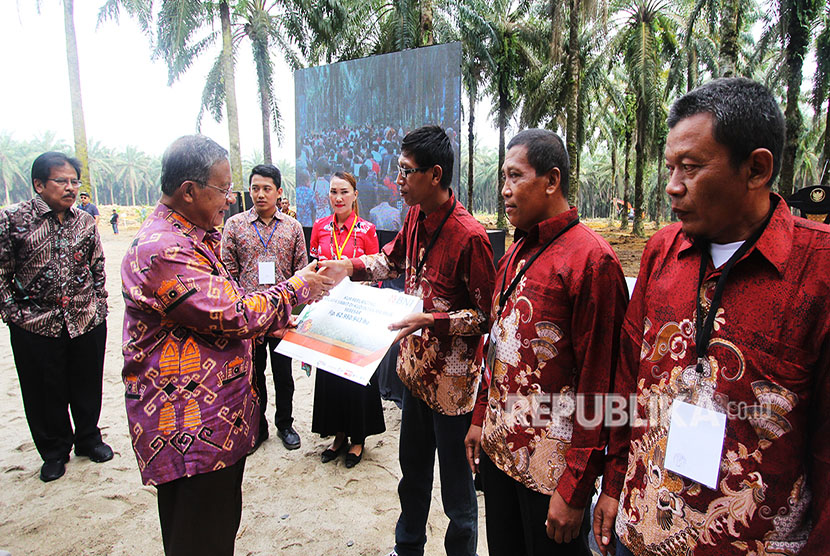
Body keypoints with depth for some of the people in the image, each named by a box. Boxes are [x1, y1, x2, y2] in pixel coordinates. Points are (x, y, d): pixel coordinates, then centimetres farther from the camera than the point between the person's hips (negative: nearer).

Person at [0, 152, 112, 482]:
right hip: (36, 324, -2)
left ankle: (89, 439, 37)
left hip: (88, 322, 3)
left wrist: (99, 305, 7)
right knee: (45, 393, 11)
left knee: (88, 386, 14)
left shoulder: (85, 222, 4)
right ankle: (54, 451, 32)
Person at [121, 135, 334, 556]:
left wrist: (270, 323, 7)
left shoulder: (191, 237, 13)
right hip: (190, 428, -10)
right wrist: (296, 287, -10)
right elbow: (233, 315, -23)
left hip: (215, 419, 10)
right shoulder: (162, 250, -23)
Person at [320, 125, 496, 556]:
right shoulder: (416, 216, 2)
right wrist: (350, 267, 5)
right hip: (416, 368, 8)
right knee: (413, 471, 26)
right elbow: (393, 259, 20)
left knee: (455, 481, 12)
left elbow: (488, 315, -18)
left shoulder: (469, 237, -23)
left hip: (452, 381, -8)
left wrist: (431, 320, -27)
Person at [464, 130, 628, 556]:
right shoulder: (515, 256, 8)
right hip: (498, 450, 7)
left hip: (551, 469, -7)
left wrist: (575, 489, -16)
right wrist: (481, 418, 14)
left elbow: (597, 384, -19)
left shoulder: (591, 259, -18)